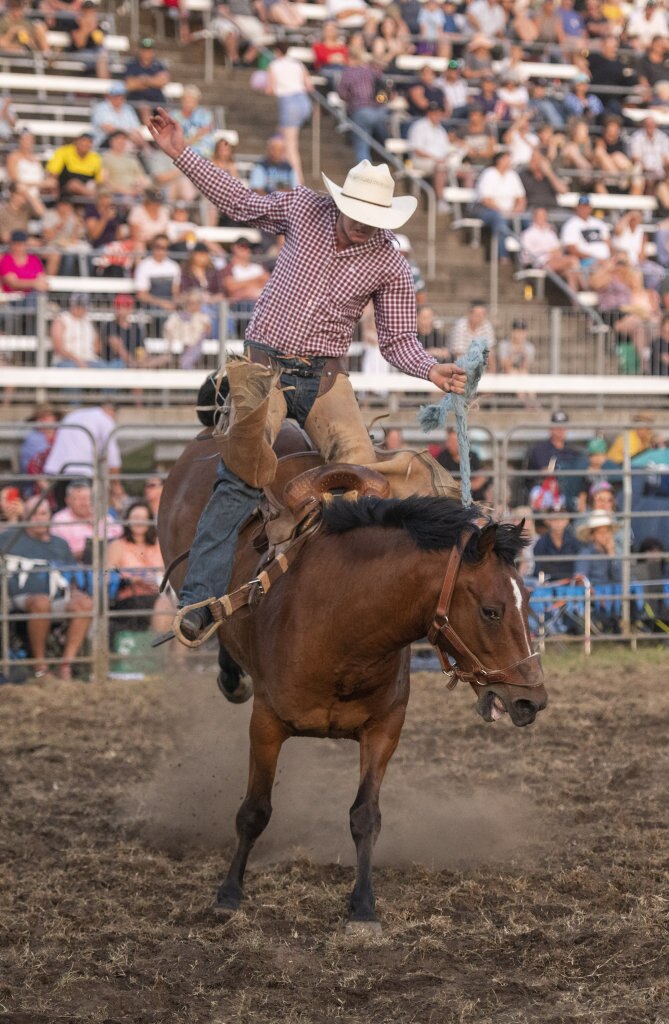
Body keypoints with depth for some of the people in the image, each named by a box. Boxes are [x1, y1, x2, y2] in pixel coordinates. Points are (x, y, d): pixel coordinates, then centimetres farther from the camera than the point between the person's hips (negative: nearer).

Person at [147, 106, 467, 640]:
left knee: (360, 459, -25)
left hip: (323, 376, 1)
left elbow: (399, 340, 6)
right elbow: (240, 200, 15)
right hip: (264, 363, -1)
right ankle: (200, 599, -29)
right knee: (242, 468, -24)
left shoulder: (390, 267, 1)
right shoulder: (303, 210, 2)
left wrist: (431, 370, -14)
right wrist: (182, 153, 13)